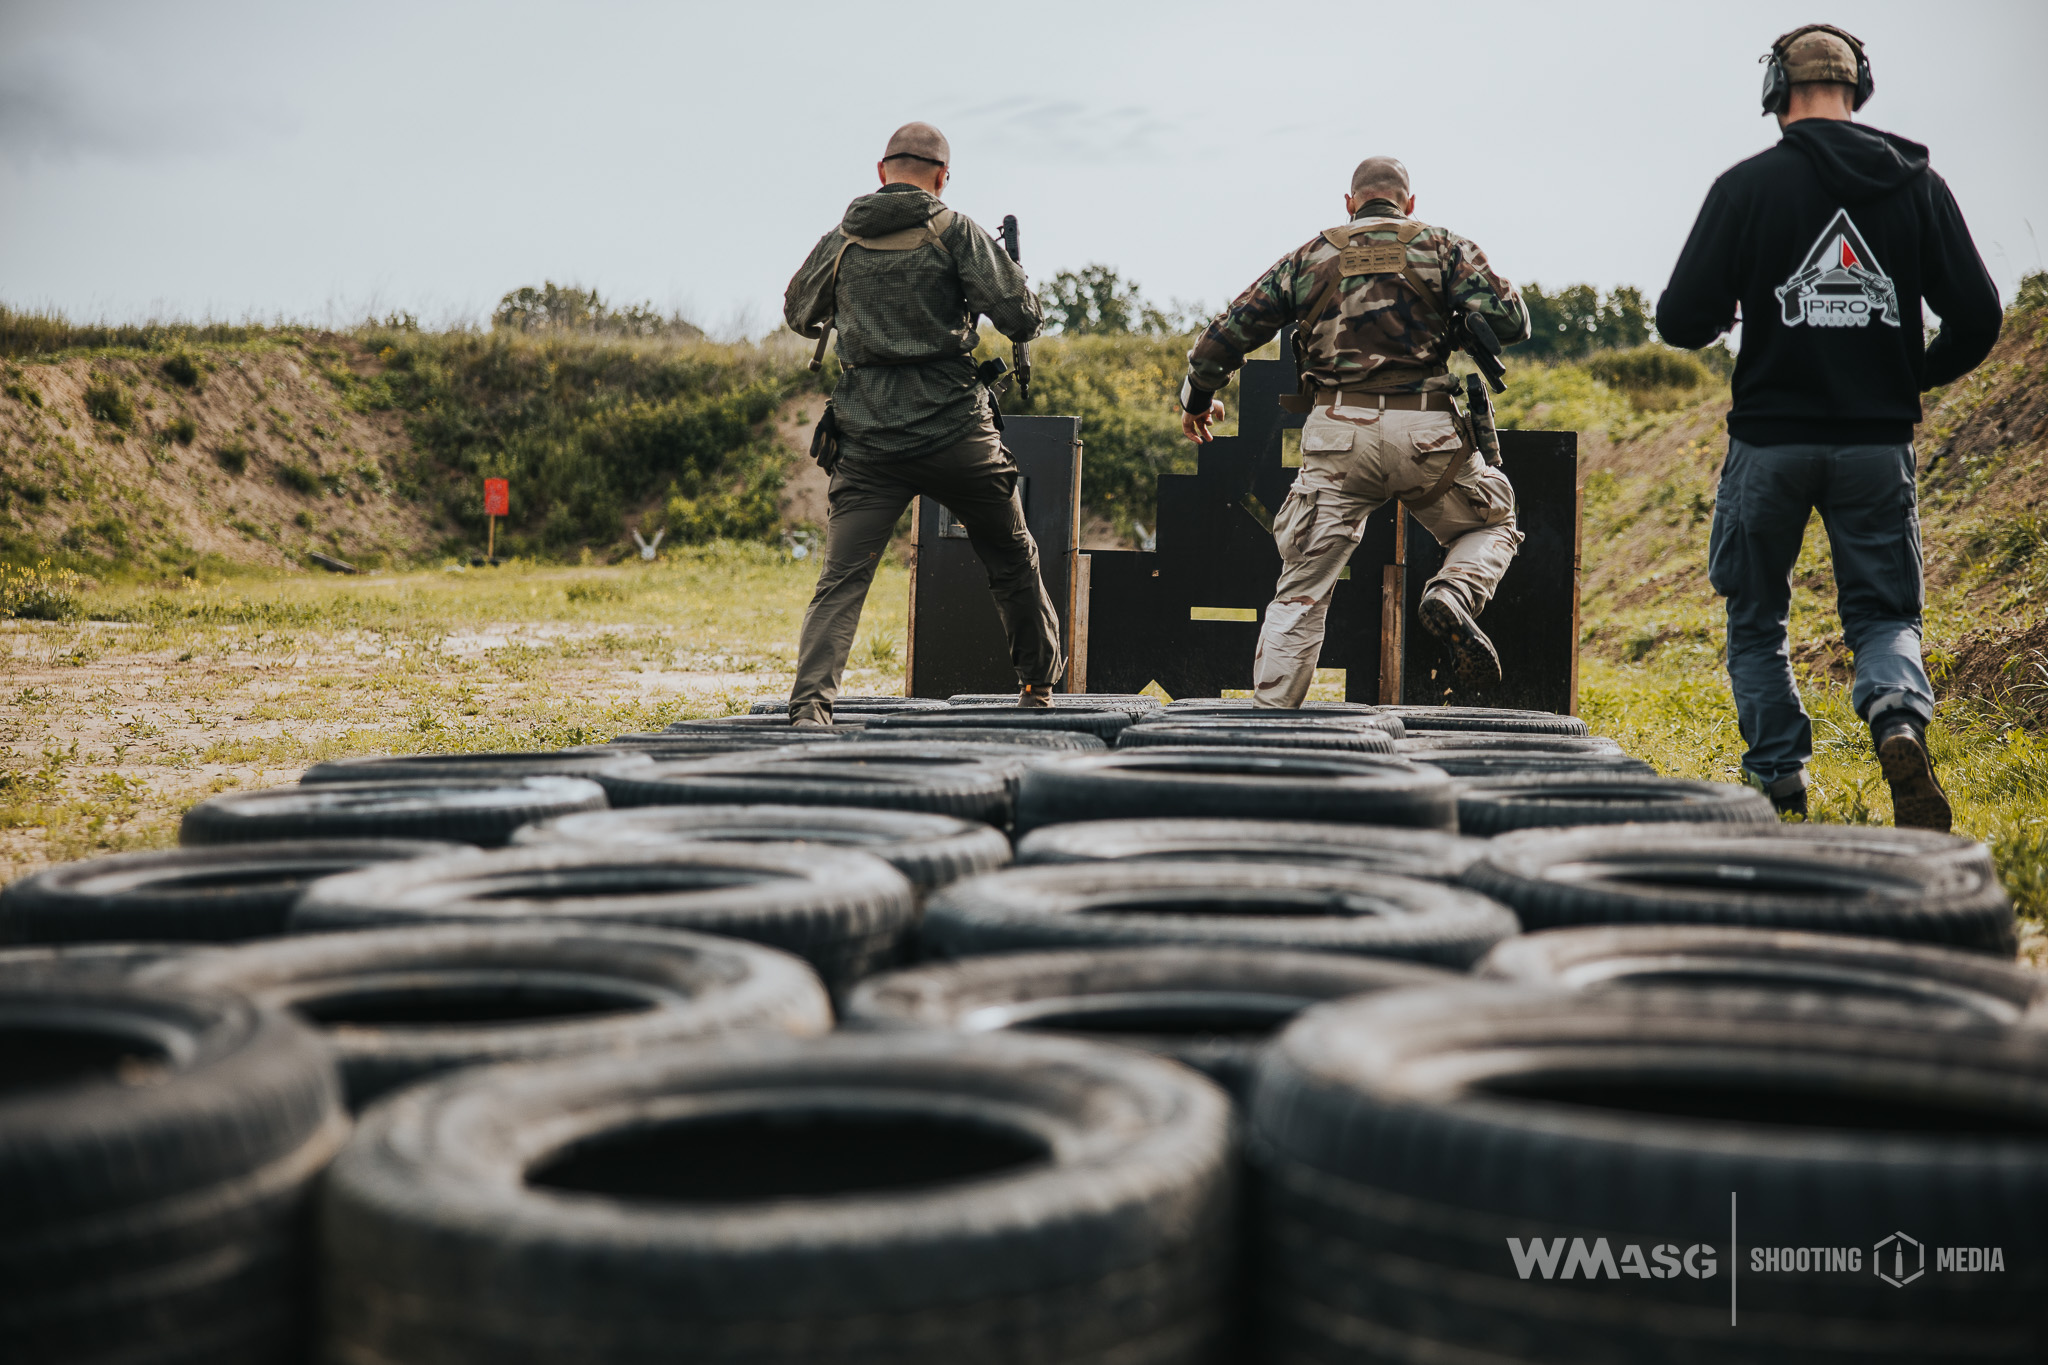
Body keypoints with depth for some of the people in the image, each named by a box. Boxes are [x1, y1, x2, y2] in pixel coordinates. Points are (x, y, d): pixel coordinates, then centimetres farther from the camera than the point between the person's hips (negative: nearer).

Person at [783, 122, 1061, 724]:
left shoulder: (839, 241, 7)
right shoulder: (954, 231, -3)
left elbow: (800, 316, 24)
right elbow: (1021, 318, -7)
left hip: (870, 438, 2)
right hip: (954, 427, -2)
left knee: (841, 581, -1)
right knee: (1013, 561, 18)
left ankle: (809, 702, -18)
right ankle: (1039, 684, 30)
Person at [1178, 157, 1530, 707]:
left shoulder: (1311, 258, 14)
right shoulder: (1440, 247, 9)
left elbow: (1229, 333, 14)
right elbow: (1510, 321, -2)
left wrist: (1197, 398, 31)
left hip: (1339, 436, 1)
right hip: (1427, 434, -1)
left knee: (1303, 587, 7)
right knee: (1494, 523, 24)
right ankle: (1453, 594, -7)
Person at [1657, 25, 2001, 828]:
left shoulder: (1746, 186, -6)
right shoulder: (1916, 183, 2)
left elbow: (1682, 323, -10)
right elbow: (1976, 320, 0)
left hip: (1771, 441, -1)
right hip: (1878, 444, 2)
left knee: (1757, 619, 16)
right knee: (1884, 615, 12)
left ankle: (1778, 785, 13)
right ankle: (1898, 713, -19)